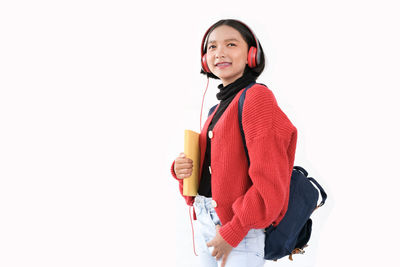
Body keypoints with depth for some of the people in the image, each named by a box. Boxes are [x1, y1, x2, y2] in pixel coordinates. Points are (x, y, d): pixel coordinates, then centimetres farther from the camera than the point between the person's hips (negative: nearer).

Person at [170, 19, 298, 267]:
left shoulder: (257, 97, -13)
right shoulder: (219, 107, 12)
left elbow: (269, 183, -20)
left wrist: (232, 233, -17)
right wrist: (182, 167, -4)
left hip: (241, 231, -8)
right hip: (205, 222, 8)